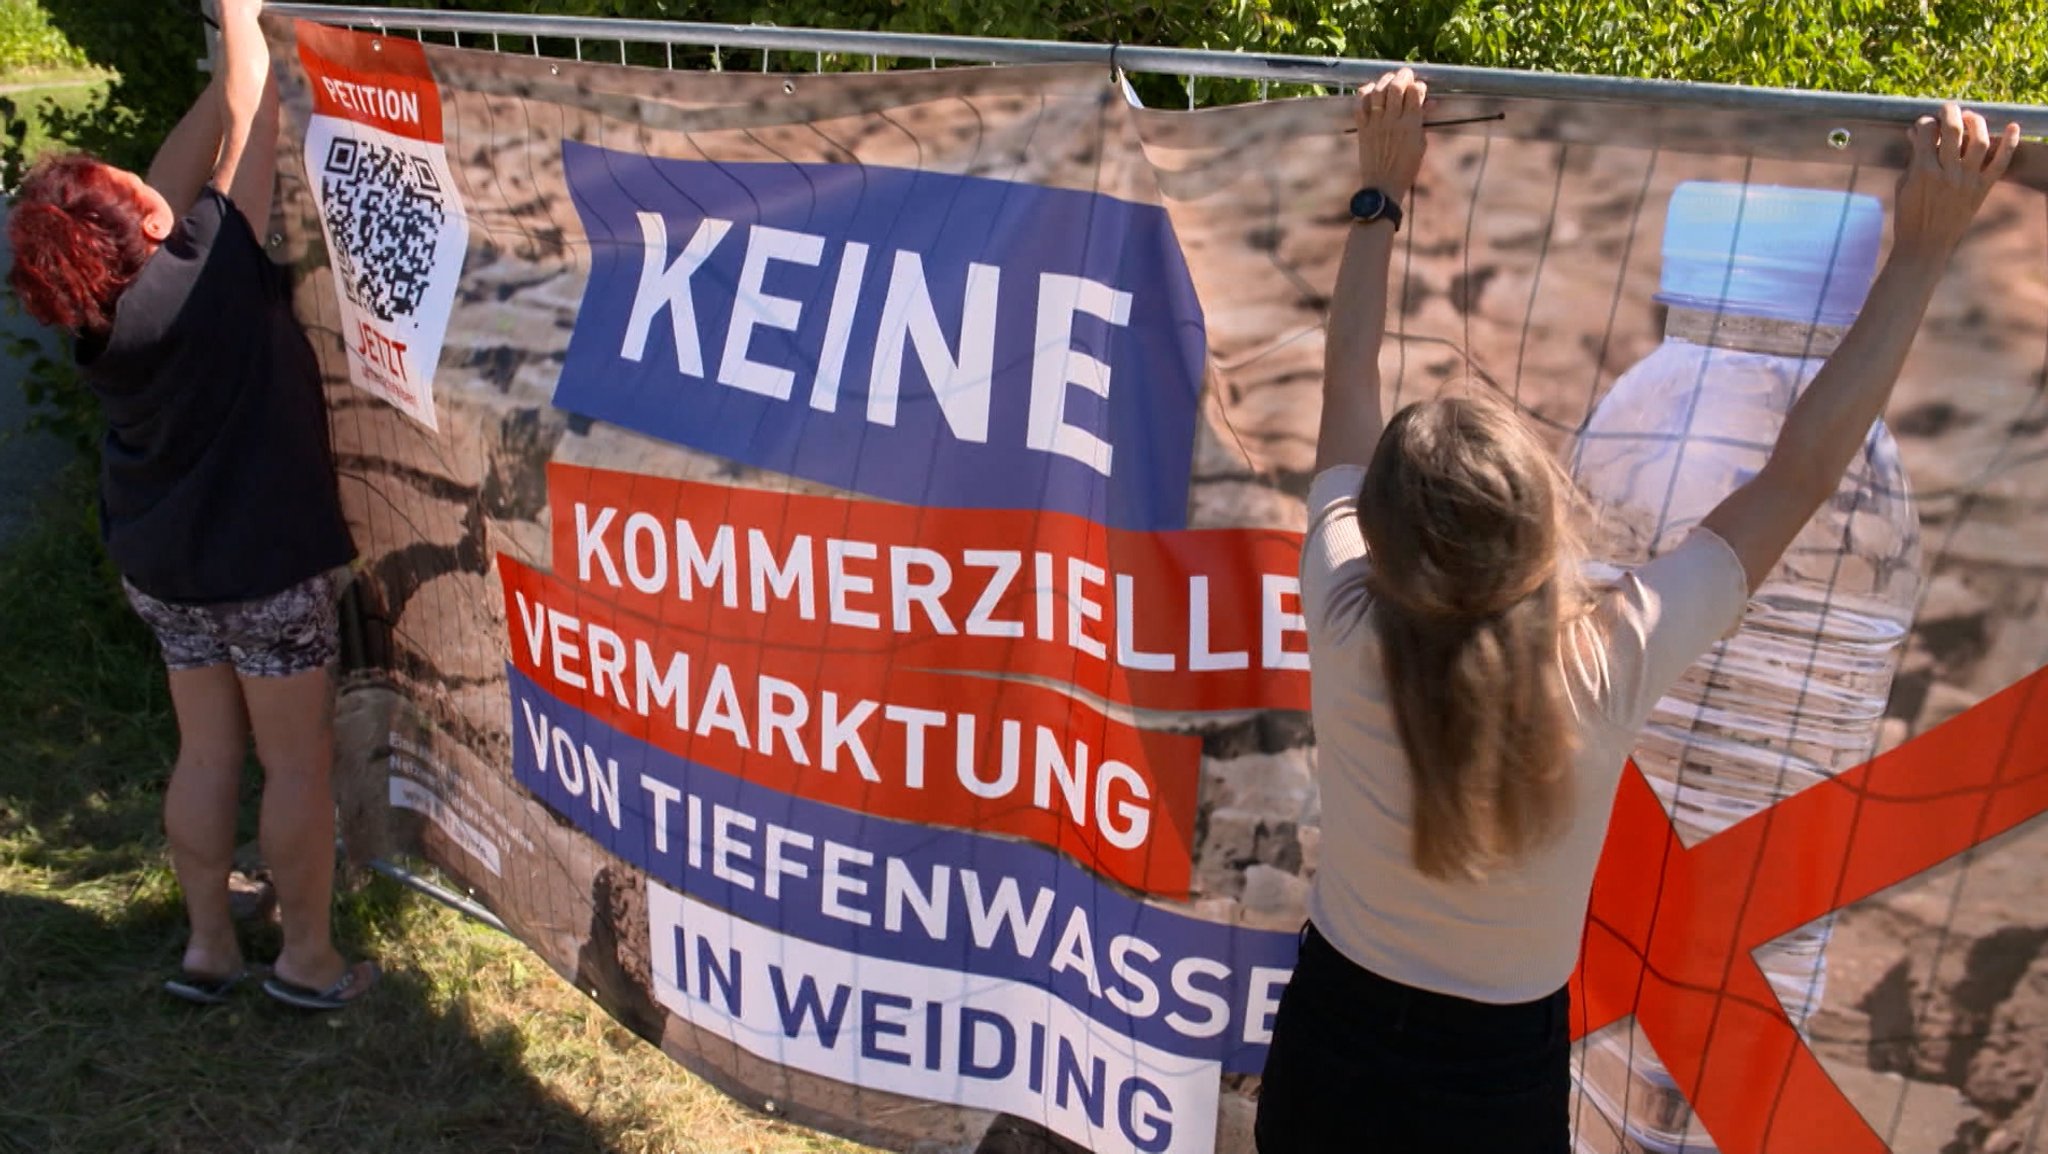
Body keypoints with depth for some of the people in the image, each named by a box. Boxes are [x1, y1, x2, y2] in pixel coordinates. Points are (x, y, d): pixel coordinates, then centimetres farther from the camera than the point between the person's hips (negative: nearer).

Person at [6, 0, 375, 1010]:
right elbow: (248, 128, -12)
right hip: (263, 566, -6)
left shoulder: (94, 315, -3)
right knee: (298, 762, 5)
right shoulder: (209, 272, -21)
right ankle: (308, 960, 15)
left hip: (165, 568, 7)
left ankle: (207, 947, 26)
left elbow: (171, 182, 8)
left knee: (208, 754, 16)